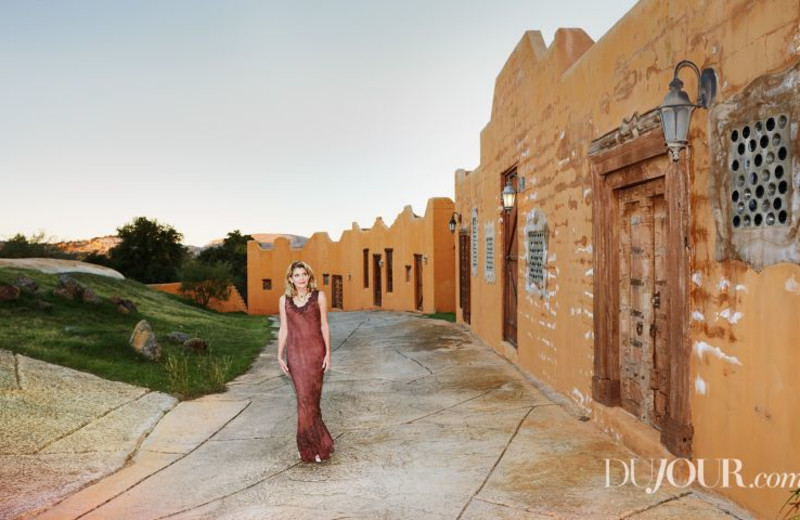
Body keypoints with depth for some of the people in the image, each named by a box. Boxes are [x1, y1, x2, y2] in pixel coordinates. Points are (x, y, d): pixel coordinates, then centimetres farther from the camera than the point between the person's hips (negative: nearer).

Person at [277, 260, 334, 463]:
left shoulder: (319, 296, 0)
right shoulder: (285, 300, 6)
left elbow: (324, 326, 1)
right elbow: (283, 329, 8)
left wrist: (328, 353, -4)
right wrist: (280, 356, 3)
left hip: (315, 351, -2)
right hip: (294, 352, 2)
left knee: (308, 397, -6)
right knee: (305, 397, 5)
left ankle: (309, 446, 6)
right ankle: (316, 441, 19)